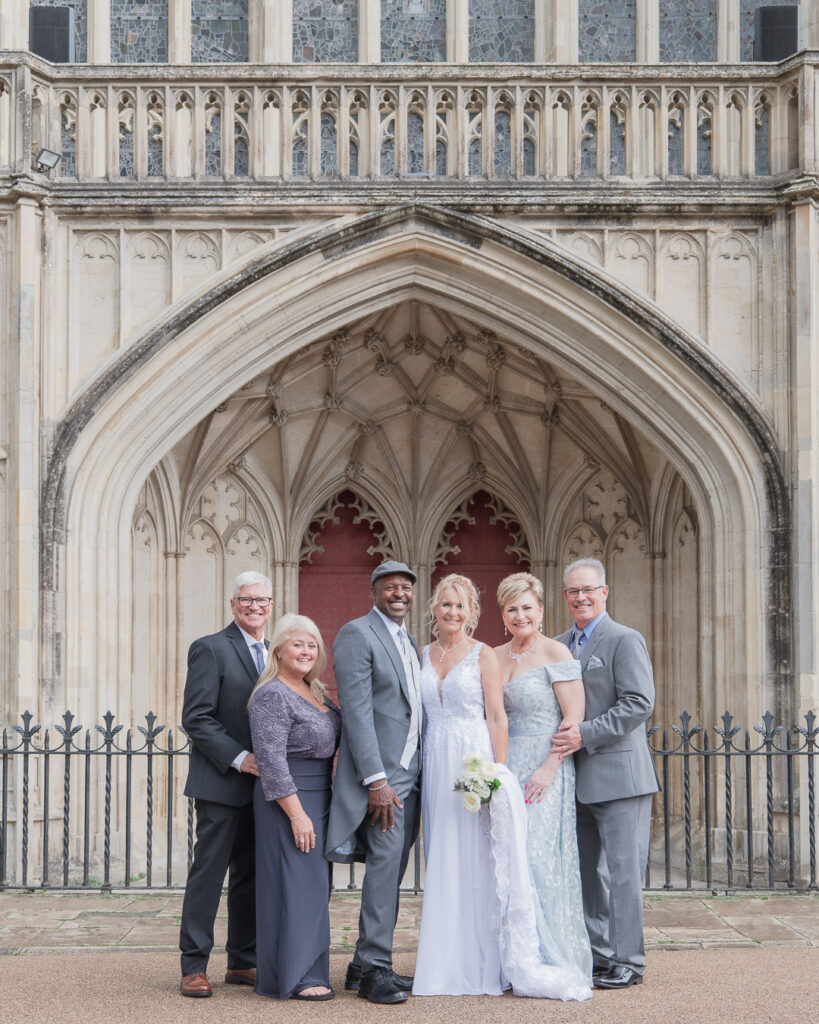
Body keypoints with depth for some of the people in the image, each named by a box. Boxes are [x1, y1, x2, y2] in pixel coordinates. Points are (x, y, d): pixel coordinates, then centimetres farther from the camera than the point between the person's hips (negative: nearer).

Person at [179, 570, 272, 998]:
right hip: (221, 782, -6)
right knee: (208, 871, -3)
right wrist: (239, 758, -19)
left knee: (251, 874, 10)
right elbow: (196, 718, -12)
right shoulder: (210, 649, -6)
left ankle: (243, 962, 18)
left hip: (263, 783, 6)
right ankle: (194, 966, 3)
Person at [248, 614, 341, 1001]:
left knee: (313, 883, 12)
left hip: (319, 796, 9)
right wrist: (297, 814, -22)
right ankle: (293, 978, -1)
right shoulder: (272, 696, -15)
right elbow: (271, 762, -20)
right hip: (289, 799, -9)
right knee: (295, 883, -6)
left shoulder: (314, 691, 12)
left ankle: (306, 969, 19)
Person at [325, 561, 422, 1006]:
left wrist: (419, 774, 10)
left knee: (392, 868, 10)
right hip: (378, 772, -8)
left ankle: (364, 964, 17)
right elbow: (356, 711, -15)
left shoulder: (411, 644, 18)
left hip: (410, 773, 8)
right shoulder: (356, 634, -8)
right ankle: (374, 969, -7)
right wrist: (376, 780, -20)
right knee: (385, 862, -12)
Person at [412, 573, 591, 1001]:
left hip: (475, 761, -4)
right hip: (436, 766, 4)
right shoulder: (423, 657, 12)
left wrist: (498, 771, -13)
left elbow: (496, 717, -5)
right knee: (443, 861, 5)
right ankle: (449, 962, 11)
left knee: (477, 860, -6)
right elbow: (418, 716, 14)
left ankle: (485, 965, -1)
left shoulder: (483, 655, 0)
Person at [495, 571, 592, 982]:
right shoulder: (495, 657, 13)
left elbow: (573, 717, -11)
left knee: (537, 859, -9)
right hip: (503, 771, 6)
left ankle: (551, 962, 0)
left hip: (543, 773, -6)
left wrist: (548, 769, -17)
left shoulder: (554, 653, -5)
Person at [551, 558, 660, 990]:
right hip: (576, 778, 7)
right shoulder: (558, 645, 15)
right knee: (586, 871, 12)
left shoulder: (625, 640, -6)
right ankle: (596, 954, 21)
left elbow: (639, 703, -15)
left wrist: (586, 734, -20)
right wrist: (561, 736, 3)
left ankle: (627, 961, 4)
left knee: (623, 870, -4)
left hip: (617, 774, -7)